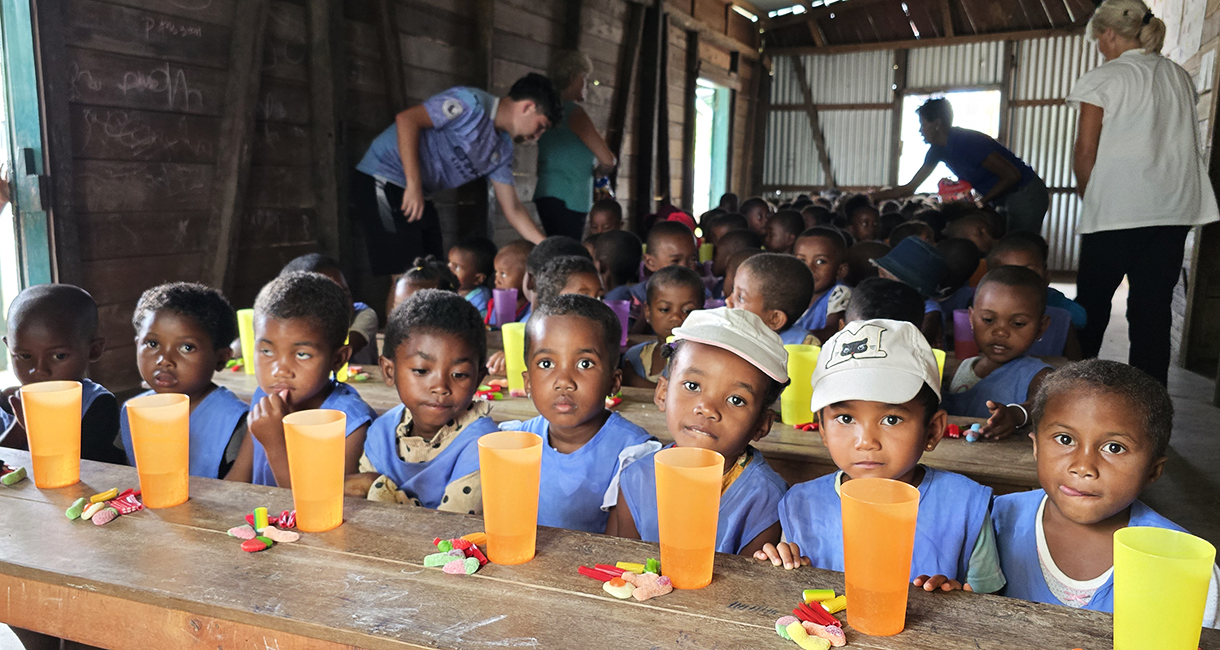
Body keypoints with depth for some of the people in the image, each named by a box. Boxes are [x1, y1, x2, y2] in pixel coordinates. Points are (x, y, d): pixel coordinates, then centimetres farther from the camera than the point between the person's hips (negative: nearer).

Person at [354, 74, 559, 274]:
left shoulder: (502, 151, 11)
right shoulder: (471, 102, -14)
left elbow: (512, 209, 13)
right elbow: (407, 119, -22)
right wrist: (414, 186, -26)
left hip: (419, 198, 9)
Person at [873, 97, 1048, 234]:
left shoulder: (968, 142, -24)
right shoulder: (938, 149, 2)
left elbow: (1012, 175, -22)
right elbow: (910, 188, 7)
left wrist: (980, 202, -19)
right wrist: (872, 198, 1)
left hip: (1025, 195, -8)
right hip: (1003, 201, 8)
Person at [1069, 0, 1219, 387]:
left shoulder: (1103, 78, -3)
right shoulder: (1180, 77, 15)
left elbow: (1085, 154, -6)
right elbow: (1189, 144, 16)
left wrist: (1090, 199, 9)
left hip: (1117, 210, -5)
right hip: (1175, 209, 5)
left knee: (1092, 303, 6)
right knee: (1153, 308, 4)